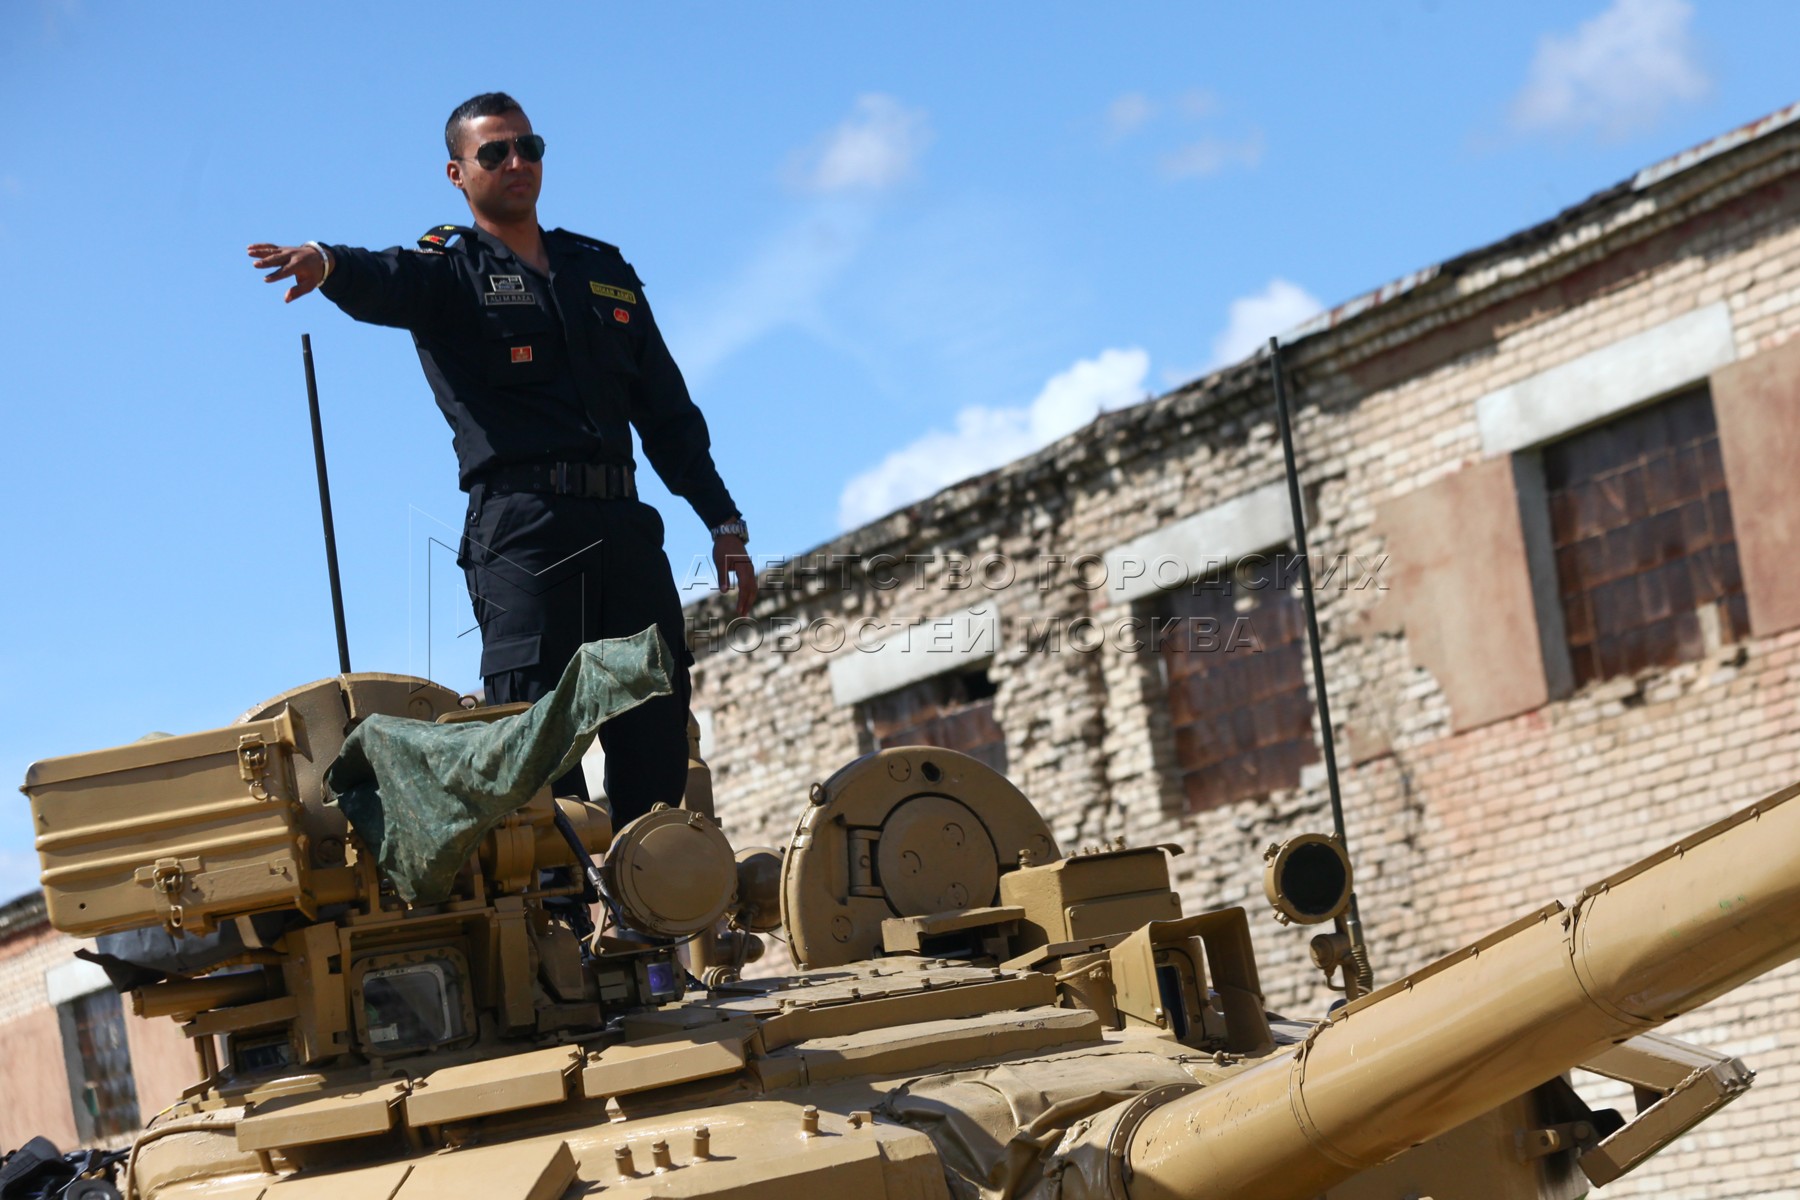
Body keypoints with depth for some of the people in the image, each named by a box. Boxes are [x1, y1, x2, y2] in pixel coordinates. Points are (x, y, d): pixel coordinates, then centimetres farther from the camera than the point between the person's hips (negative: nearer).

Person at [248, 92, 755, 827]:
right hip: (521, 526, -5)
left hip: (624, 526, 5)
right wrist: (327, 265, -40)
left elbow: (668, 412, 26)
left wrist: (723, 523, 17)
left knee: (659, 730, -1)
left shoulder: (603, 273, 24)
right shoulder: (451, 269, 9)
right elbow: (387, 284, -16)